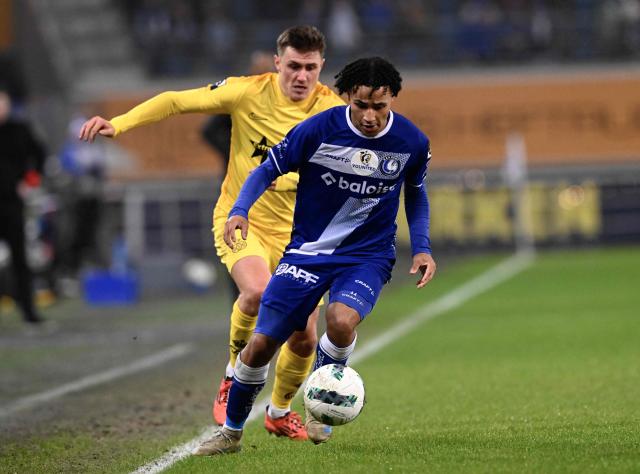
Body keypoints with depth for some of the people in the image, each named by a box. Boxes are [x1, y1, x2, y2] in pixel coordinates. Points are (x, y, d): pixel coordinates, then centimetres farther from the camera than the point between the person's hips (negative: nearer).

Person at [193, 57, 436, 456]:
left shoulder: (413, 142, -8)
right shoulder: (317, 130, -15)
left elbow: (415, 192, 13)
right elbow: (269, 169, -3)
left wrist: (421, 247, 2)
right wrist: (240, 210, -20)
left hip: (368, 255, 0)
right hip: (308, 250, 0)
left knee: (342, 320, -32)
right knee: (261, 344, -3)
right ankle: (231, 432, 21)